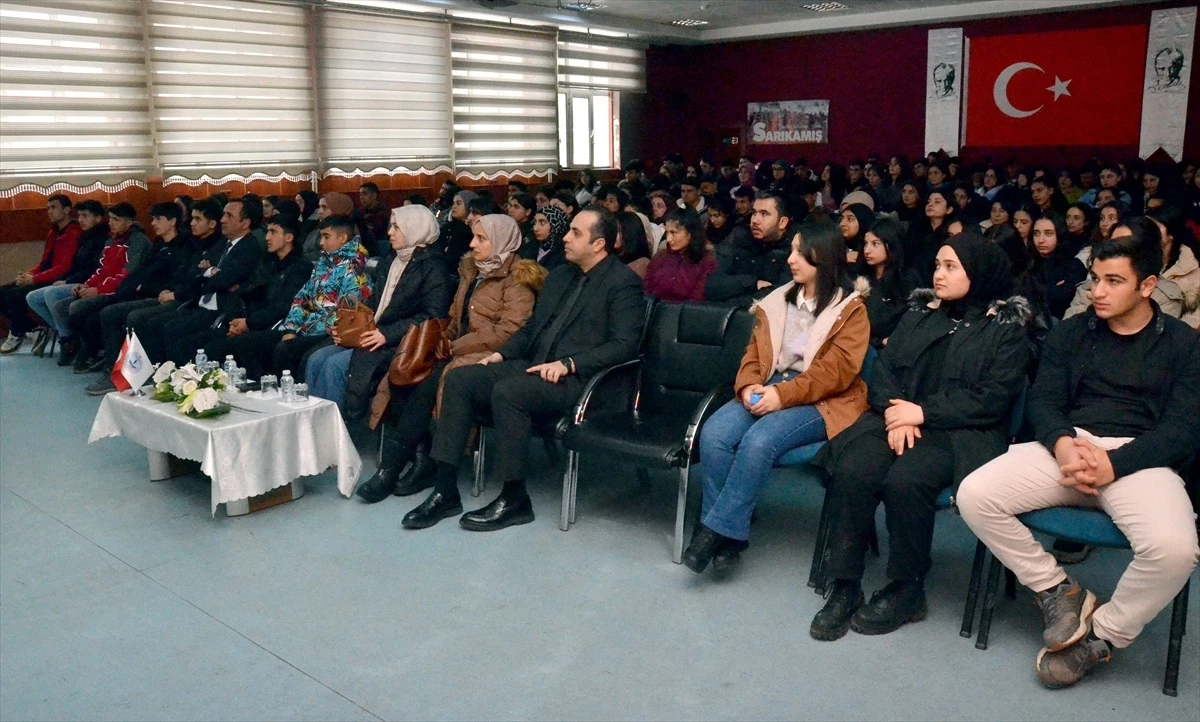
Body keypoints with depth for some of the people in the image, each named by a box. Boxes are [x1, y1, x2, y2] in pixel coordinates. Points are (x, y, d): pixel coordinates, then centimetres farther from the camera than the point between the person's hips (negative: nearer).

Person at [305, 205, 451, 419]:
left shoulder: (432, 266, -7)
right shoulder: (392, 260, 19)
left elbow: (433, 316, -17)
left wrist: (387, 334, -22)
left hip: (400, 343, -8)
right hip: (372, 335, 8)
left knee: (335, 365, -23)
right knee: (317, 360, -9)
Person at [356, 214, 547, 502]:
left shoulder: (517, 279, -5)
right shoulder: (471, 271, 20)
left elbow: (508, 331, -16)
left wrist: (455, 347, -16)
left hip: (489, 357, -8)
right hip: (459, 351, 8)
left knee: (427, 382, -30)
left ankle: (391, 466, -22)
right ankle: (421, 457, -21)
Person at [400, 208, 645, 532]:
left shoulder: (624, 283, -4)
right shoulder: (560, 275, 20)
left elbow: (624, 345, -14)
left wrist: (568, 364, -23)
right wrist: (502, 353, 7)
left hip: (577, 379, -8)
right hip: (533, 366, 8)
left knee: (507, 391, -33)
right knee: (459, 379, -11)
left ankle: (515, 499, -18)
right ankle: (445, 490, -10)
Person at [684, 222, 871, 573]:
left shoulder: (851, 309, -1)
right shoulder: (779, 300, 16)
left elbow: (838, 369, -12)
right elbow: (755, 351, 12)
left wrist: (783, 395, -23)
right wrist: (749, 386, -11)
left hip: (822, 401, -5)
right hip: (769, 390, 5)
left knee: (758, 440, -33)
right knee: (714, 434, -23)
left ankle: (718, 530, -19)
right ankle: (730, 534, -15)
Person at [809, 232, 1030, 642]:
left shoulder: (1007, 328, 5)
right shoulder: (919, 313, 19)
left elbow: (992, 399, -7)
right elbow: (883, 368, 10)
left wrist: (924, 412, -14)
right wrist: (896, 414, -11)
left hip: (959, 433, -4)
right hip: (897, 420, 4)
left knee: (904, 481, -33)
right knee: (852, 472, -27)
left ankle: (907, 590, -11)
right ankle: (844, 587, -16)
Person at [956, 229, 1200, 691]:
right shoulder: (1071, 332, 15)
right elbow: (1043, 401, 7)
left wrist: (1113, 464, -19)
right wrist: (1062, 444, -17)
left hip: (1139, 458, -2)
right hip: (1067, 447, 3)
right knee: (974, 495, -23)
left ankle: (1103, 636, -4)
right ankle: (1058, 590, -2)